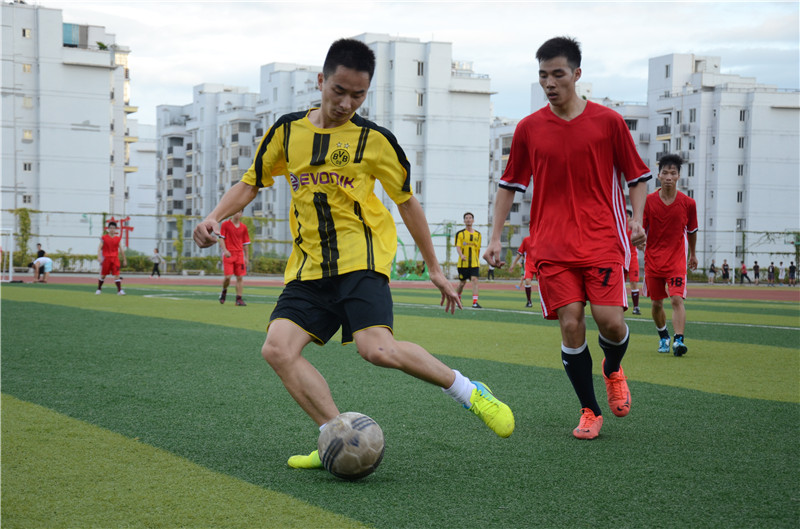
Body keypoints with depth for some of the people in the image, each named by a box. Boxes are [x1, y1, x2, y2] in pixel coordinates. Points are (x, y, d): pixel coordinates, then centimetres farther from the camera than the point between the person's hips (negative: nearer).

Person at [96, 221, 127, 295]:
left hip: (115, 258, 1)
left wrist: (124, 260, 13)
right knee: (103, 275, 7)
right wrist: (99, 256, -18)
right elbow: (100, 247, -3)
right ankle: (99, 289, 23)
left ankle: (119, 290, -15)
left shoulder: (118, 238, 7)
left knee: (117, 274, -10)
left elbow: (121, 249, 12)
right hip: (106, 258, -1)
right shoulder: (104, 237, 1)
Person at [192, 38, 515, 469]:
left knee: (378, 349, -25)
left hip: (362, 259, -4)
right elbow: (251, 183, 17)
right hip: (309, 266, 4)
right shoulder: (287, 130, 8)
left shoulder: (374, 139, 0)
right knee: (277, 349, -16)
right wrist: (214, 218, -3)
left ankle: (469, 393, -5)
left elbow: (407, 202, 10)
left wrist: (434, 268, 14)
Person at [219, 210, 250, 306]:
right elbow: (221, 238, -3)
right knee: (228, 276, -11)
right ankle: (224, 291, 19)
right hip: (228, 254, -3)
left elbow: (246, 243, 14)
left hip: (239, 254, 3)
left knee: (240, 277, -2)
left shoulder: (243, 227, 11)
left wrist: (246, 258, 11)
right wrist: (224, 250, -18)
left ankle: (239, 299, 2)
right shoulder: (225, 224, 2)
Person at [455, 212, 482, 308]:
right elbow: (458, 247, -11)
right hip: (463, 263, -2)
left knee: (475, 280, -14)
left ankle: (475, 302, -19)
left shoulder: (478, 234, 10)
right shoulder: (460, 233, 0)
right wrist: (461, 255, -30)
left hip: (474, 263, 2)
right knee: (462, 282, 8)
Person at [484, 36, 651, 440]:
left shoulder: (607, 122, 2)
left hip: (603, 240, -1)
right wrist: (495, 237, 8)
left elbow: (637, 176, 9)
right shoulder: (528, 128, 7)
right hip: (552, 246, 1)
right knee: (570, 324, -8)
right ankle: (590, 411, 8)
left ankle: (613, 370, 22)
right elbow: (510, 185, 14)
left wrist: (637, 219, -7)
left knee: (609, 319, -14)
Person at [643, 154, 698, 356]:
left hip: (677, 260, -1)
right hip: (652, 260, 1)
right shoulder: (648, 201, -3)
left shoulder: (688, 203, -2)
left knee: (677, 299, -17)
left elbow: (692, 230, 13)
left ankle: (679, 340, -23)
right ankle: (663, 337, 32)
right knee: (656, 303, 10)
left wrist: (693, 254, 24)